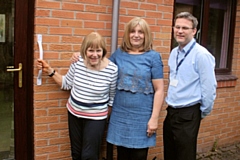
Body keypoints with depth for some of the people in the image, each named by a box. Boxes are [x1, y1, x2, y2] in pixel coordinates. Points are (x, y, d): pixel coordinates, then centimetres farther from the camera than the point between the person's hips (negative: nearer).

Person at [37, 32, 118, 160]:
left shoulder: (112, 69, -19)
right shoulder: (78, 62, -11)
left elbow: (112, 96, -6)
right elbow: (67, 84, 5)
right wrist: (50, 71, -2)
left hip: (96, 118, -4)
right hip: (74, 113, 4)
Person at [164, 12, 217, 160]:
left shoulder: (201, 55, -17)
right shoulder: (174, 53, 7)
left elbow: (209, 87, -16)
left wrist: (203, 112, -6)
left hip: (188, 115, -7)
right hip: (171, 112, 7)